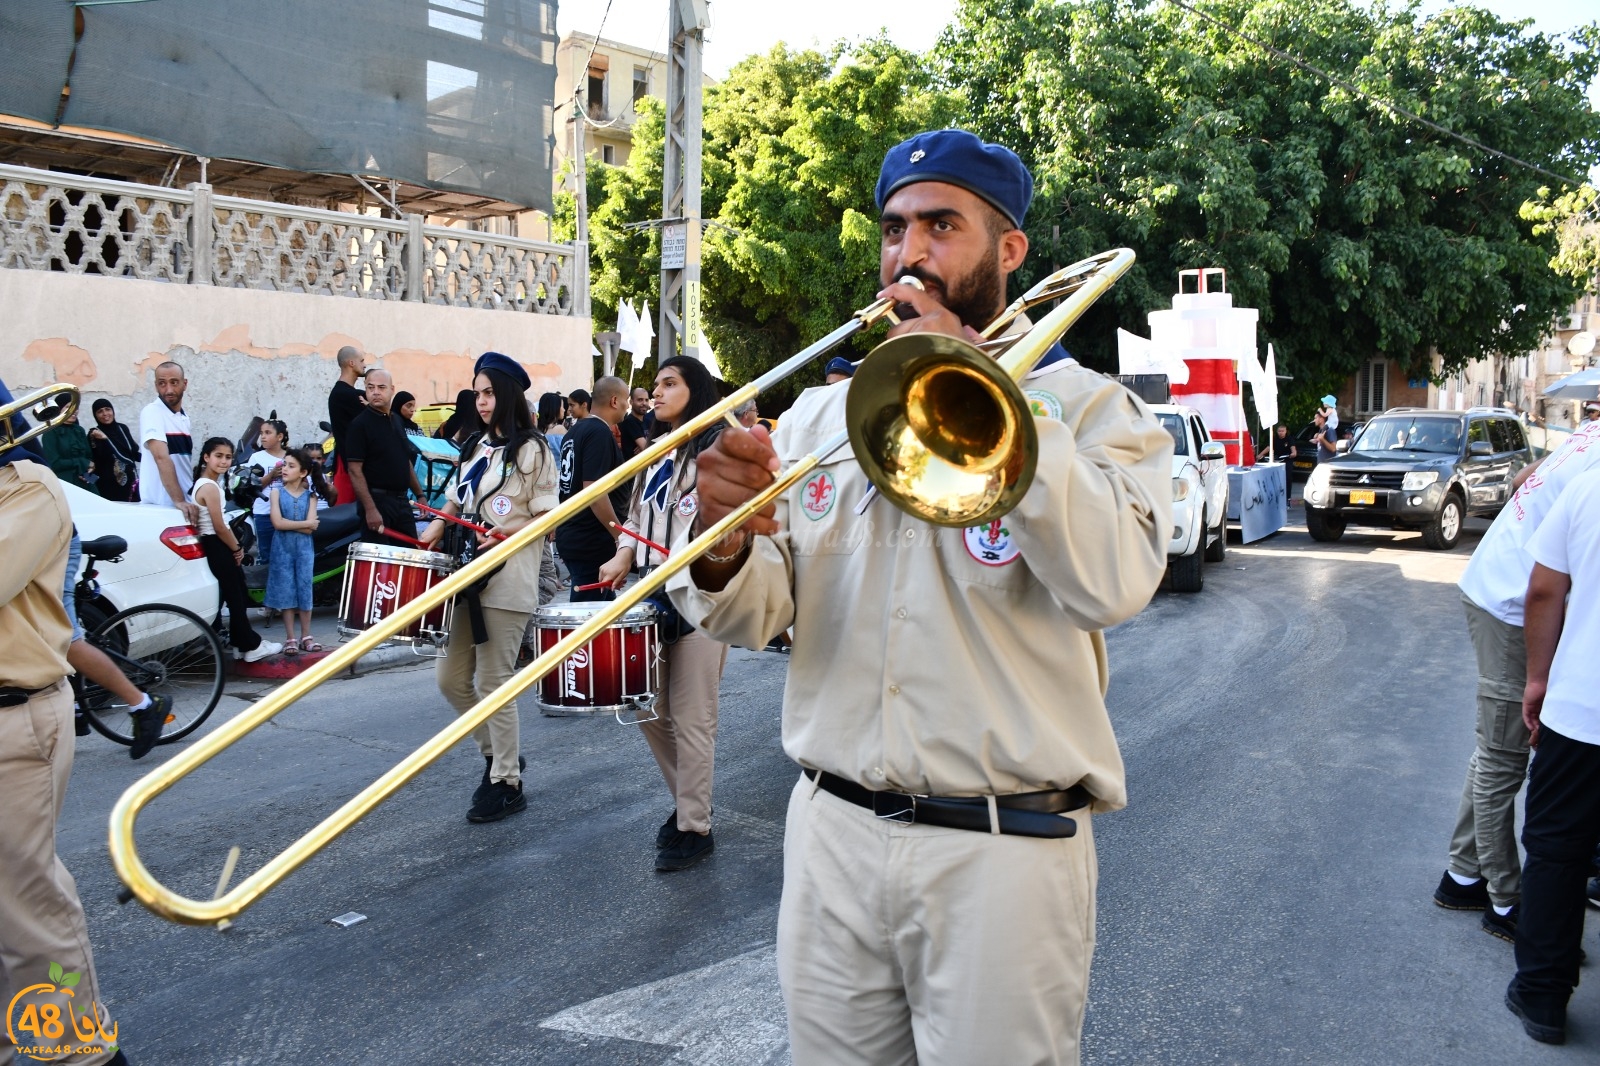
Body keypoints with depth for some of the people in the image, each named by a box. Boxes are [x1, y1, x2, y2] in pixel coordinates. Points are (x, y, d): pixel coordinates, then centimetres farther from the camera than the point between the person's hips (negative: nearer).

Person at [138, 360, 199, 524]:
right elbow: (161, 457, -24)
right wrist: (179, 500, -33)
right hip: (160, 506, -7)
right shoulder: (151, 412, -11)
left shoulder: (185, 418, 12)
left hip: (187, 503, 7)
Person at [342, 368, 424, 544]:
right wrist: (370, 509, -23)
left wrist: (419, 495, 15)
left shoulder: (396, 420, 12)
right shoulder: (360, 424, -11)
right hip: (377, 500, -7)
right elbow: (355, 470, -16)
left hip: (401, 500, 7)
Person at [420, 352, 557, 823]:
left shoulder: (531, 450, -5)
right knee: (451, 677, 9)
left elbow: (550, 518, -8)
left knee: (494, 683, -4)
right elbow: (455, 501, 22)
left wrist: (506, 533, -21)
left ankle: (507, 784, 9)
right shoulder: (477, 448, 16)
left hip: (508, 582, -7)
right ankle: (499, 752, 28)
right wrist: (435, 529, 4)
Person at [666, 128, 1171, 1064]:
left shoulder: (1089, 408, -2)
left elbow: (1114, 582, -23)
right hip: (831, 834, 4)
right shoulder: (819, 413, 8)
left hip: (1005, 852, -3)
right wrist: (724, 545, -22)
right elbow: (751, 618, 1)